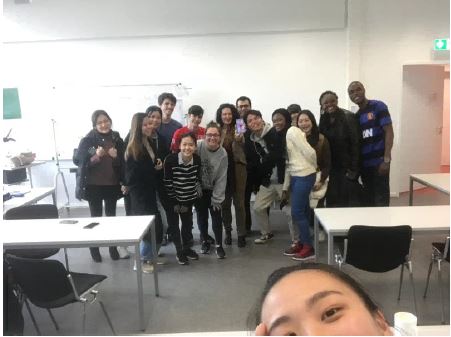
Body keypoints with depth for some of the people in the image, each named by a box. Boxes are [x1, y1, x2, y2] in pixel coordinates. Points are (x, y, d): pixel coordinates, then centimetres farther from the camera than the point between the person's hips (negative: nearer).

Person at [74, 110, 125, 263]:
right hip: (93, 185, -2)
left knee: (111, 217, 13)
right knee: (96, 217, 8)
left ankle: (113, 248, 25)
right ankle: (94, 249, 22)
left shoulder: (117, 139, -1)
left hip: (112, 185, 2)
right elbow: (77, 160, -11)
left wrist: (116, 157, -16)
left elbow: (123, 164, 5)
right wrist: (96, 157, -23)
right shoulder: (87, 140, -8)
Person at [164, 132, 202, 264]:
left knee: (188, 223, 15)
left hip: (188, 199, 3)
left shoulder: (197, 160, -13)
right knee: (173, 224, 7)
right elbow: (167, 183, -17)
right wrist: (175, 203, -12)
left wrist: (187, 203, 0)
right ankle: (179, 252, 24)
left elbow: (197, 179, 0)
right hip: (172, 199, -3)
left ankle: (187, 248, 36)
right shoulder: (170, 159, -25)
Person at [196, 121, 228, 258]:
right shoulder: (198, 146, -20)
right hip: (198, 189, 0)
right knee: (202, 216, 10)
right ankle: (204, 241, 31)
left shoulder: (223, 154, -14)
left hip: (213, 190, 0)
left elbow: (222, 178, -10)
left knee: (217, 217, 0)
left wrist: (216, 198, -10)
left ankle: (219, 245, 17)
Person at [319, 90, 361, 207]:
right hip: (331, 167, 5)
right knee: (332, 202, 8)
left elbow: (355, 144, -13)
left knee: (351, 202, -1)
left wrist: (353, 169, -16)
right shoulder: (323, 119, 5)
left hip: (347, 166, -4)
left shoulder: (348, 117, -10)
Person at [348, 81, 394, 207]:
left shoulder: (378, 106, -3)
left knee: (381, 200, -2)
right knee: (367, 199, 13)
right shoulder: (356, 115, 13)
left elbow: (389, 132, -9)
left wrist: (386, 160, -16)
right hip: (364, 163, 6)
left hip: (379, 161, -6)